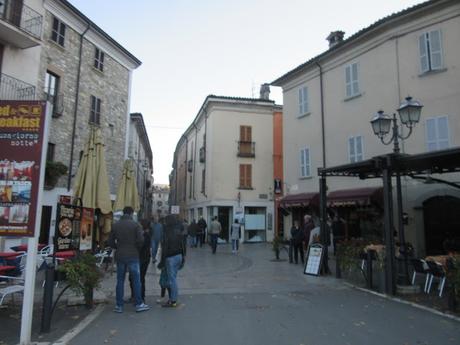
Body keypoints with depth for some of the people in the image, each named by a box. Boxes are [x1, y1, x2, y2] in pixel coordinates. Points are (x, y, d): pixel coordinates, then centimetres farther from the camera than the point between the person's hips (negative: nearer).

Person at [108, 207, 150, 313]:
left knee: (120, 281, 11)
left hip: (120, 256, 3)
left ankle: (119, 306, 14)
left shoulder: (115, 225, 4)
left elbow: (111, 242, 5)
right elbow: (140, 240, -12)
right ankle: (139, 304, 10)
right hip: (133, 256, -3)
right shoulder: (135, 224, -7)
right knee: (136, 280, 5)